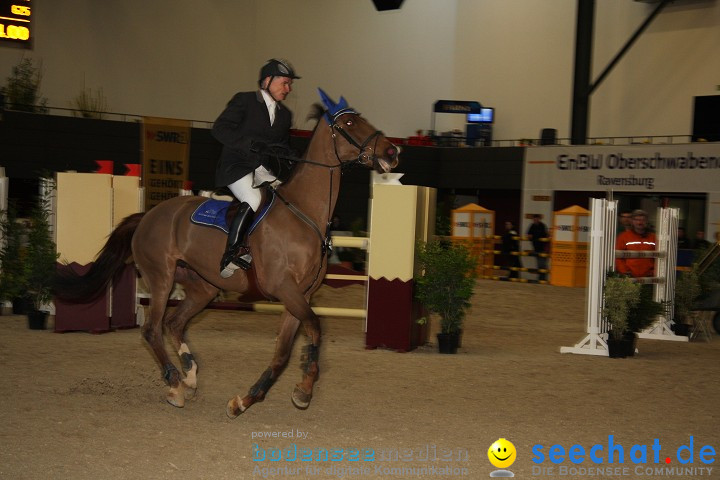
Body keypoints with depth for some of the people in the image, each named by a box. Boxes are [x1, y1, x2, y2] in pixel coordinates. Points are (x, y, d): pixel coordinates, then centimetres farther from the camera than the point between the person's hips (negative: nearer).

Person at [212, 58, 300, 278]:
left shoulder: (284, 114, 17)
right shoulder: (244, 101, -2)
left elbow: (284, 147, 24)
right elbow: (220, 129, -12)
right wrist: (251, 144, -23)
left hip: (265, 171, 7)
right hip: (236, 167, -7)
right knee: (253, 199, -31)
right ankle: (231, 254, -25)